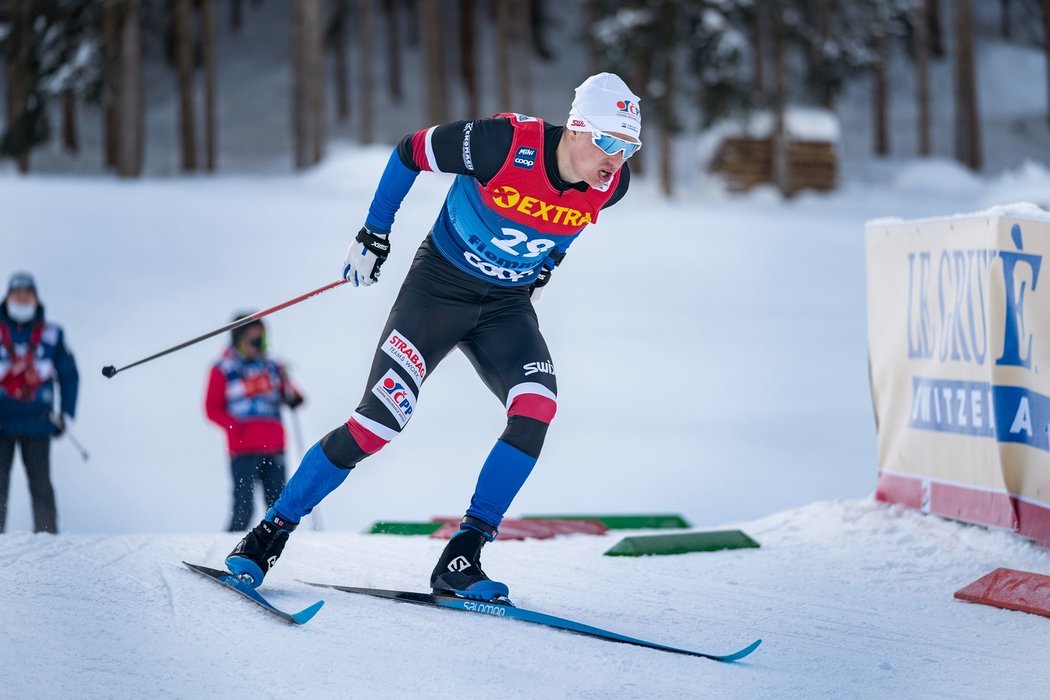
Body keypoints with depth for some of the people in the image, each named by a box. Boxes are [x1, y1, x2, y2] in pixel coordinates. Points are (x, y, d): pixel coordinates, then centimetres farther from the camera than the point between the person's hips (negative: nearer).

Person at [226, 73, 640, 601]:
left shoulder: (611, 185, -13)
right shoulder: (504, 144, -27)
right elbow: (410, 151, -11)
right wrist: (374, 234, -4)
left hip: (507, 307, 4)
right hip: (441, 287, -4)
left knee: (536, 411, -22)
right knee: (378, 423, -12)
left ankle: (461, 560, -15)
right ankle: (270, 533, 4)